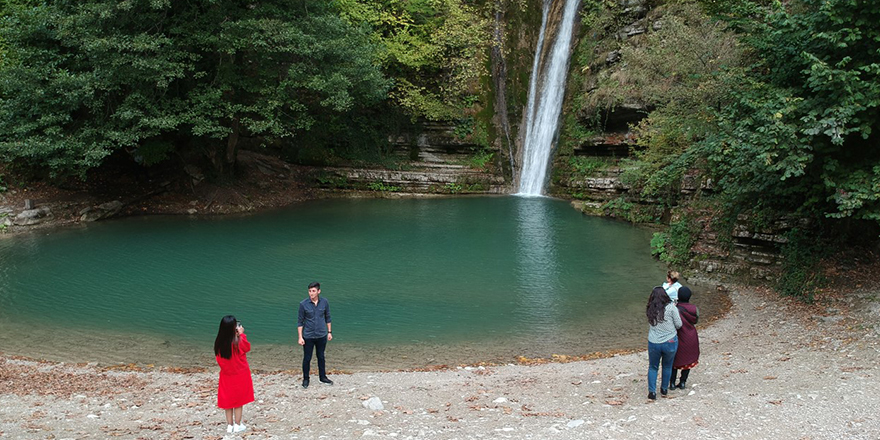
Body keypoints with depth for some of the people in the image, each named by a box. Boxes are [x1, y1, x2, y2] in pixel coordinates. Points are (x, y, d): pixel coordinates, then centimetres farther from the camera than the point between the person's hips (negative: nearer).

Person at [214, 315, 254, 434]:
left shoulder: (219, 343, -9)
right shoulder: (238, 342, -23)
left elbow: (219, 359, 4)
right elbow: (247, 348, -4)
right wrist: (241, 334, -1)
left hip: (226, 375, 4)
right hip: (239, 376, -3)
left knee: (228, 400, 13)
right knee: (238, 401, 9)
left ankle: (229, 425, 18)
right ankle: (237, 425, 13)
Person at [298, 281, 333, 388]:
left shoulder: (324, 302, -5)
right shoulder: (303, 304, -12)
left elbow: (327, 318, 9)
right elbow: (300, 321, -5)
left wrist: (329, 332, 9)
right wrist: (300, 337, -8)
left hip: (321, 335, 2)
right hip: (308, 336, -2)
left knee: (321, 357, 16)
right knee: (307, 358, 5)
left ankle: (322, 377, 31)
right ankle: (305, 379, 21)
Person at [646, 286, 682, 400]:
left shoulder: (649, 310, -2)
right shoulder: (671, 307, -11)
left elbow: (649, 326, 6)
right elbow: (678, 324, -6)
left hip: (653, 343, 1)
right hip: (670, 343, -1)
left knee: (653, 367, 16)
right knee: (667, 366, 19)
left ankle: (652, 391, 10)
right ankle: (664, 389, 32)